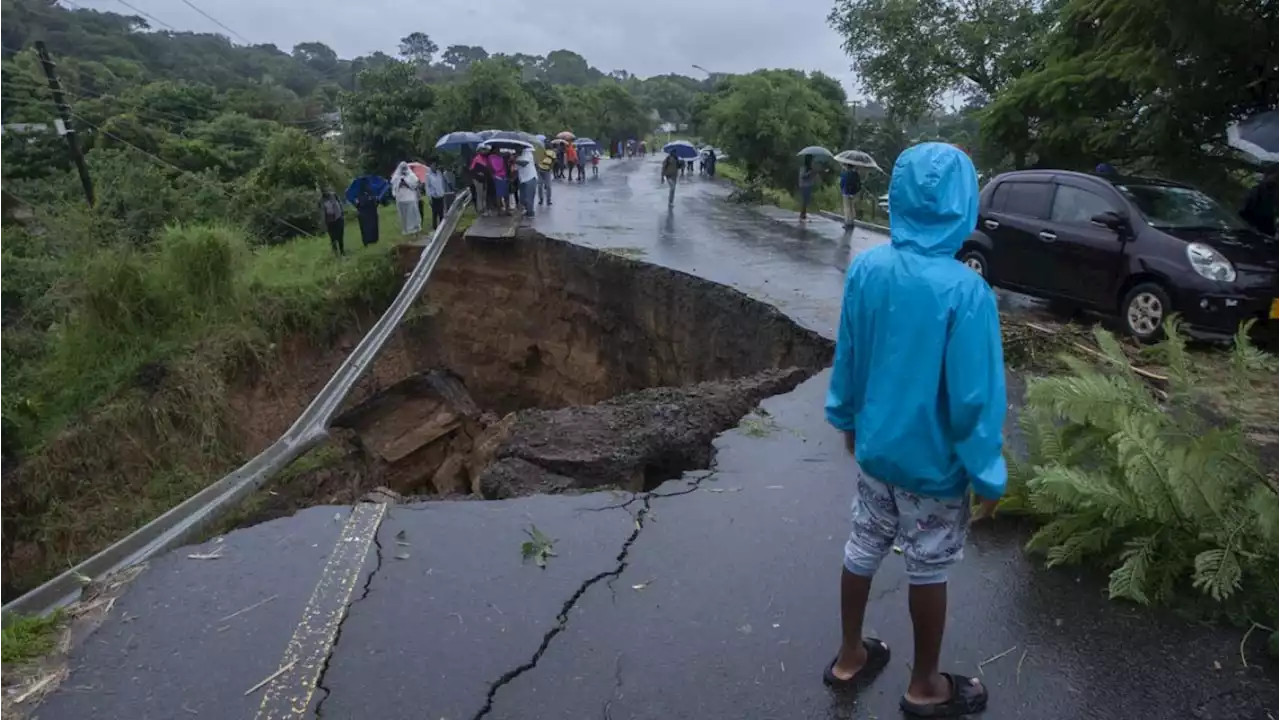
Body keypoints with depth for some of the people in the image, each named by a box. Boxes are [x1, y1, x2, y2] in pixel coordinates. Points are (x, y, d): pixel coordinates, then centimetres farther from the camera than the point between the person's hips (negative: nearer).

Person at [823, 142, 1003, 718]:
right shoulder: (966, 290, -25)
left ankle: (849, 657, 39)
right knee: (928, 571, 14)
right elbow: (975, 396, -21)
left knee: (862, 550, 20)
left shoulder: (865, 269, -9)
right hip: (934, 463, -5)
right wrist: (988, 475, -8)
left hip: (874, 448, 5)